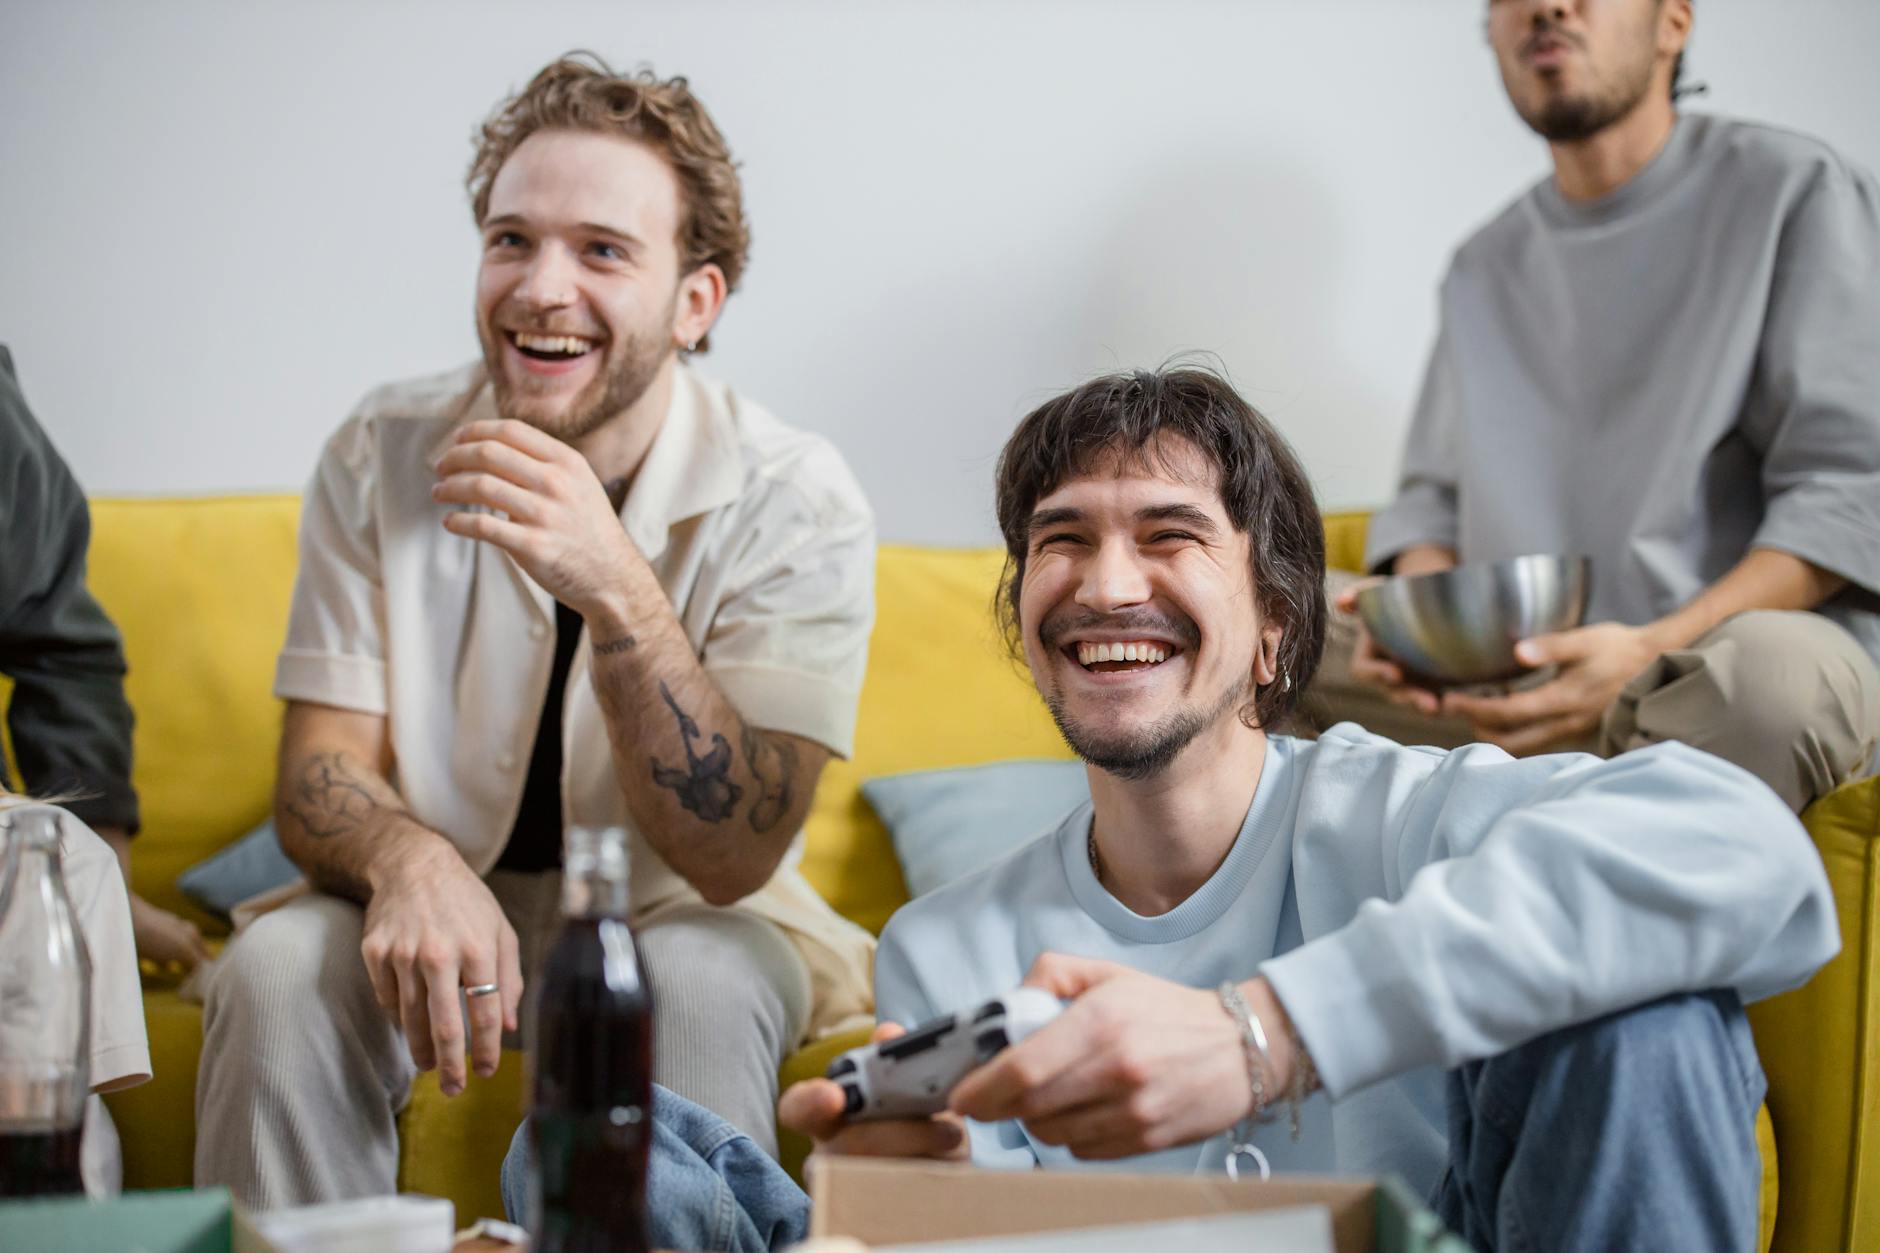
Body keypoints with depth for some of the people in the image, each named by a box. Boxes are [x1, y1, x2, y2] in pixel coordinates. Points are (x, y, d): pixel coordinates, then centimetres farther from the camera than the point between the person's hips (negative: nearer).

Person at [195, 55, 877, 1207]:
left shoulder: (794, 501, -16)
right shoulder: (382, 454, -8)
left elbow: (732, 859, -22)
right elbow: (319, 769, -8)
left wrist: (611, 585, -37)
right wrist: (413, 862, -33)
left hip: (677, 918, -2)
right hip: (440, 902, 2)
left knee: (703, 979, -34)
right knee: (279, 965, -27)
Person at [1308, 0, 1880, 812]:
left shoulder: (1794, 190, 1)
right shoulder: (1485, 266, 18)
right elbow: (1436, 493, 19)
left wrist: (1653, 648, -22)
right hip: (1518, 686, 5)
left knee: (1768, 664, -41)